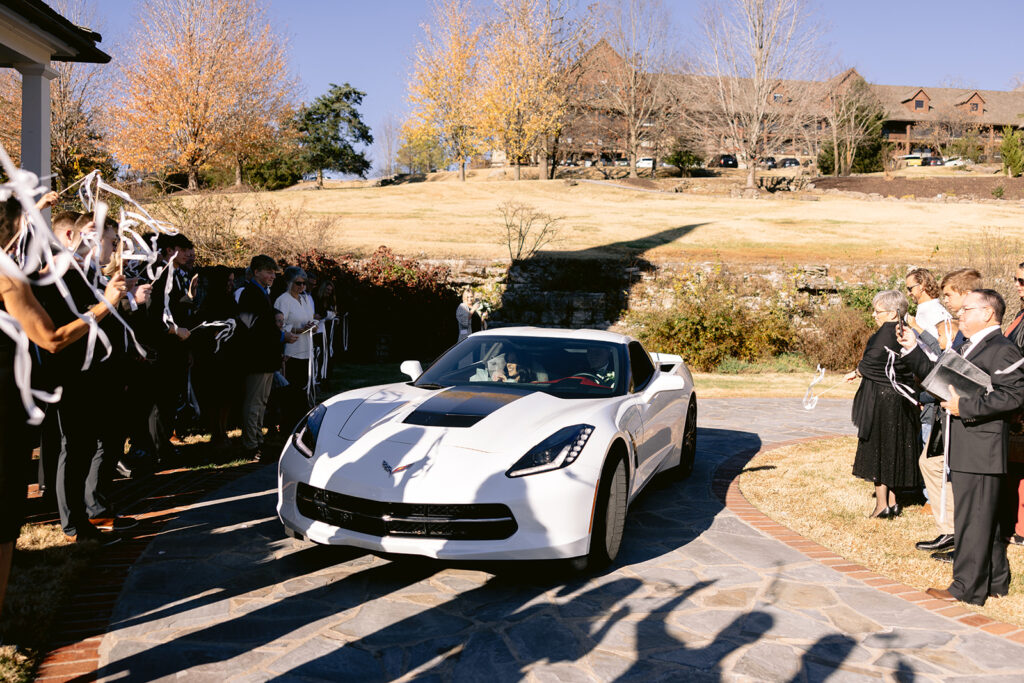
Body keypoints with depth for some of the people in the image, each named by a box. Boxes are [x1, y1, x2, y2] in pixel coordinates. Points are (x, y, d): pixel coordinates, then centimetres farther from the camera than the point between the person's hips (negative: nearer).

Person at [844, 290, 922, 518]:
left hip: (881, 399, -8)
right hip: (901, 402, 8)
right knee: (895, 449, 15)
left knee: (877, 449, 2)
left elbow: (871, 363, -17)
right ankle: (892, 501, 22)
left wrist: (856, 373, 3)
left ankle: (882, 504, 4)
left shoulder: (886, 333, -18)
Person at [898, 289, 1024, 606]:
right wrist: (912, 349, 13)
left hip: (981, 452, -10)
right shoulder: (968, 348, 19)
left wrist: (964, 406, -22)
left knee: (973, 520, -3)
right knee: (984, 519, 18)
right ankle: (995, 582, 29)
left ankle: (967, 588, 4)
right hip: (965, 452, 10)